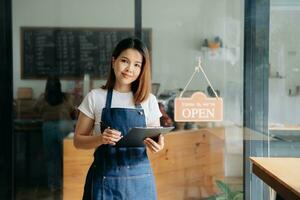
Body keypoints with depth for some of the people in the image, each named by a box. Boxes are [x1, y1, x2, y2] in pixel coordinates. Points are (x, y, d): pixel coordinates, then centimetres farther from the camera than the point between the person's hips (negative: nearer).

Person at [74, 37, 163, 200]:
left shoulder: (149, 100, 3)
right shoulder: (95, 97, -1)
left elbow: (156, 140, 8)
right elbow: (78, 140, 2)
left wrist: (157, 145, -14)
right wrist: (101, 139, -17)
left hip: (139, 179, 1)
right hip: (105, 178, -1)